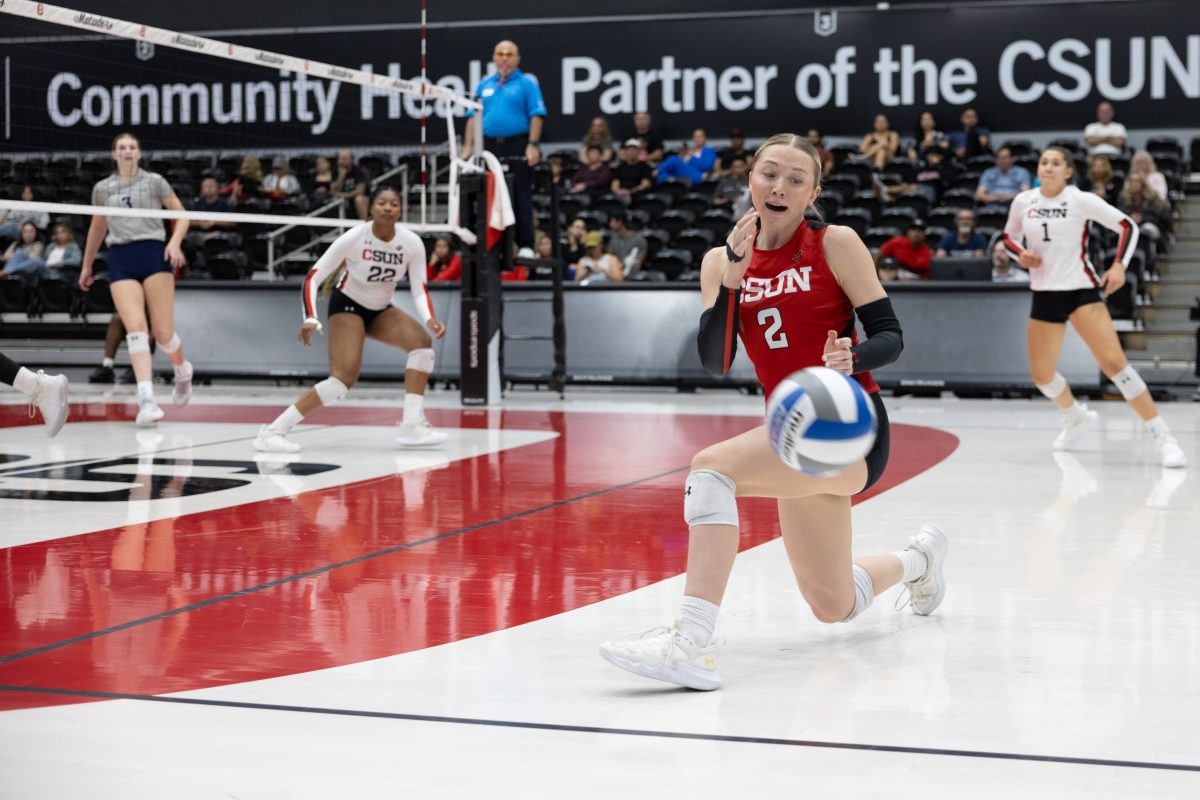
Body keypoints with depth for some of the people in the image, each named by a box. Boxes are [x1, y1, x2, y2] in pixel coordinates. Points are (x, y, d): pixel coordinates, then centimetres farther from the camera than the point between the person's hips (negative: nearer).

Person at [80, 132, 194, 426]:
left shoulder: (154, 181, 7)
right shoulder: (102, 189, 15)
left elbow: (182, 216, 7)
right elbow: (97, 228, 27)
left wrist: (175, 242, -11)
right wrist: (87, 265, 31)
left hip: (153, 253, -2)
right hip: (120, 259, 2)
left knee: (163, 333, -6)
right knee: (135, 329, -16)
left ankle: (183, 371, 28)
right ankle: (147, 400, -25)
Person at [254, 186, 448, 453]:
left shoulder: (412, 243, -14)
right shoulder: (353, 238, -24)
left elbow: (419, 289, -10)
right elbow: (313, 278, -20)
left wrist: (429, 319, -30)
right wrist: (311, 319, -33)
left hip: (381, 310, 5)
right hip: (347, 304, -5)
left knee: (422, 341, -22)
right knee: (344, 377, -23)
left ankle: (412, 426, -19)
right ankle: (273, 431, -19)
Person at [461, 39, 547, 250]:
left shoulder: (527, 84, 1)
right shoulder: (484, 85, 14)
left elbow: (537, 116, -7)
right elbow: (473, 117, 13)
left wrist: (533, 145, -16)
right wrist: (468, 146, 5)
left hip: (517, 147, -4)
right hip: (490, 146, 4)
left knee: (521, 198, -2)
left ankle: (525, 245, 2)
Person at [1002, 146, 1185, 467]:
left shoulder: (1081, 200, -9)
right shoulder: (1023, 202, 1)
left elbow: (1128, 226, -5)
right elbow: (1009, 236, 18)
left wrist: (1119, 265, -18)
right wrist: (1020, 254, -4)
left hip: (1081, 289, -4)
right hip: (1044, 294, 5)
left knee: (1113, 362, -19)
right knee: (1042, 376, 9)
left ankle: (1163, 438, -16)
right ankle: (1076, 417, 42)